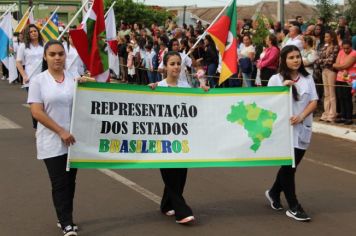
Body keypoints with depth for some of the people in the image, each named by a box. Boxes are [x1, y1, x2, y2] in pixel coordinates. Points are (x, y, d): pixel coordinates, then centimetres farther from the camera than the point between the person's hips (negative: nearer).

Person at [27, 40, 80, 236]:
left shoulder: (74, 79, 5)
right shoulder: (38, 81, -5)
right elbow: (37, 112, -11)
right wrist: (61, 131, -16)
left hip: (74, 139, 4)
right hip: (52, 141, -4)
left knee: (70, 181, 11)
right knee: (60, 183, -4)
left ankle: (64, 218, 25)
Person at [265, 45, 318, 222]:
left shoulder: (307, 78, 6)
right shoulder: (276, 79, -2)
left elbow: (314, 102, 3)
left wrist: (301, 116, -14)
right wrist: (283, 88, -17)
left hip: (302, 128, 4)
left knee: (292, 165, 11)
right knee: (289, 166, -4)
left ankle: (274, 192, 36)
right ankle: (293, 207, 3)